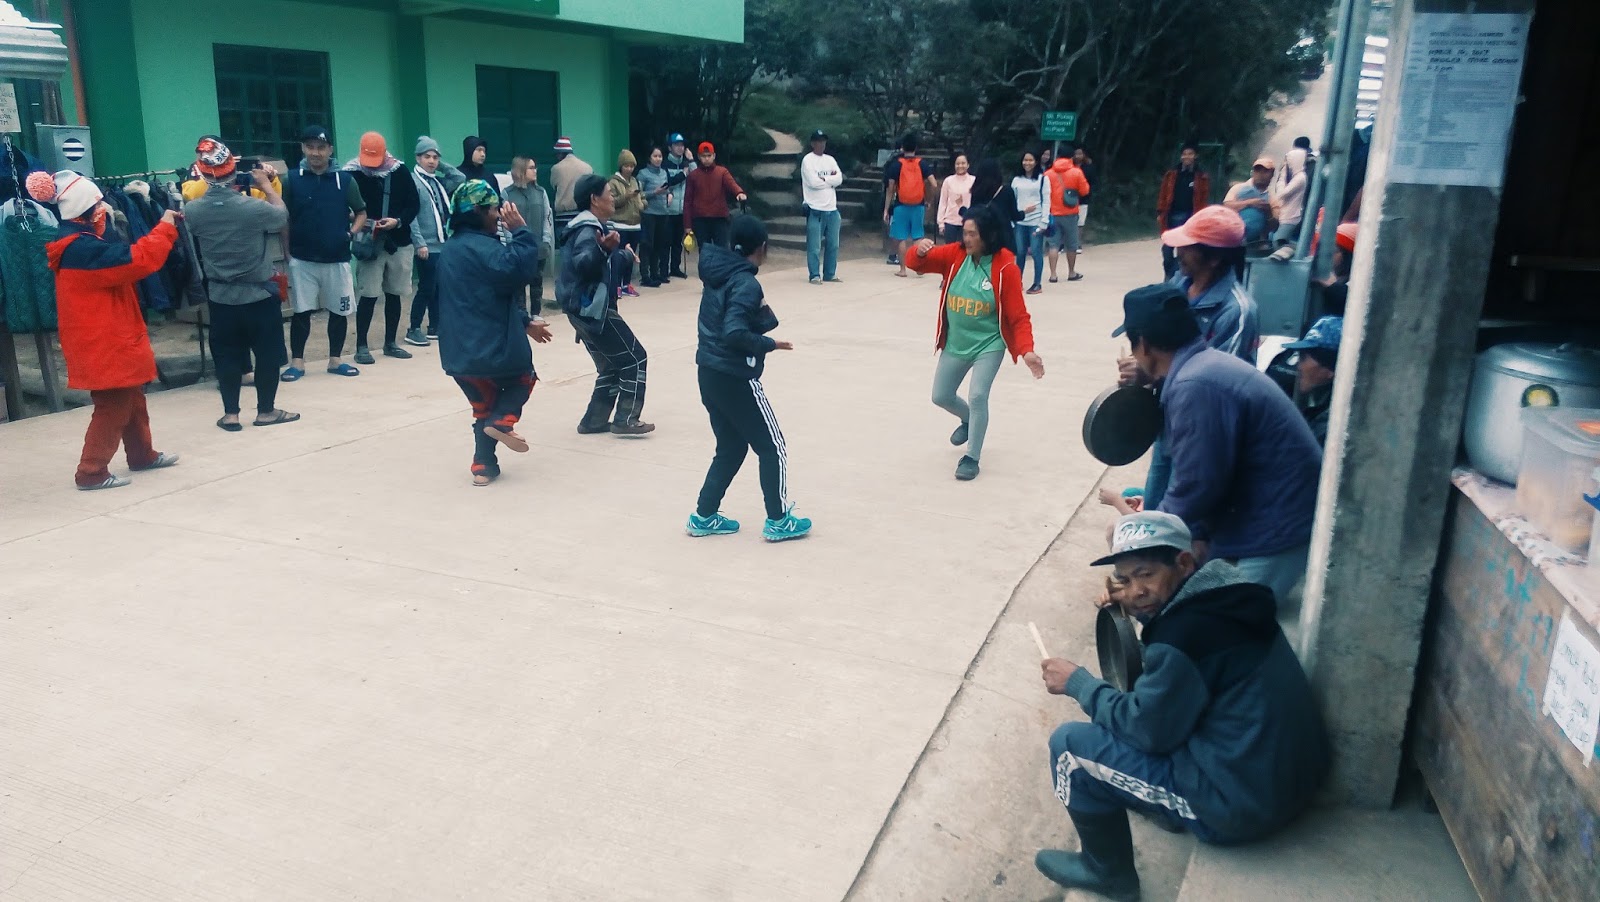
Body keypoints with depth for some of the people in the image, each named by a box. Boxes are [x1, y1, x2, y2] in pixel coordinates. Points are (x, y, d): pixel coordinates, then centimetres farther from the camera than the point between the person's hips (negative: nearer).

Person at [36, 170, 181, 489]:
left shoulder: (79, 243, 10)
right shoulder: (85, 249, -23)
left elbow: (120, 259, 14)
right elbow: (139, 259, -27)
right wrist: (165, 227, -16)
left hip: (107, 341, 11)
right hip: (105, 345, -11)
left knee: (131, 399, 22)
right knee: (113, 406, -3)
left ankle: (142, 454, 37)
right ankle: (91, 472, 2)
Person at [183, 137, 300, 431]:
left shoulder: (192, 210, -9)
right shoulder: (252, 206, -21)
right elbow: (282, 216, -1)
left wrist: (210, 181, 14)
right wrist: (266, 184, 11)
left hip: (220, 297, 4)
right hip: (260, 293, -3)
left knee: (227, 355, 12)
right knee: (268, 354, 10)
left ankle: (230, 414, 17)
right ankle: (266, 411, 18)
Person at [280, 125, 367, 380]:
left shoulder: (345, 180, 1)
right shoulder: (292, 180, 0)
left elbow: (361, 212, 10)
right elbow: (283, 218, 4)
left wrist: (352, 233, -8)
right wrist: (286, 252, -1)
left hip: (337, 259, 1)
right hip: (302, 259, -1)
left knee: (339, 311, 7)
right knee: (301, 311, 4)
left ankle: (335, 360, 21)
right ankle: (297, 362, 14)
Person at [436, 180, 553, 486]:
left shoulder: (455, 247, 19)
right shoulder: (478, 246, -14)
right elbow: (517, 271, -31)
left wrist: (525, 321, 23)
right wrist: (521, 230, -21)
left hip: (460, 349, 8)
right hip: (489, 343, -8)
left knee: (484, 406, 20)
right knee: (523, 378, 20)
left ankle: (484, 466, 17)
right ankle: (501, 421, -3)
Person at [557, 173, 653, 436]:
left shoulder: (591, 227, 16)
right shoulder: (588, 230, -16)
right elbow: (582, 264, -34)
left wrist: (623, 255, 35)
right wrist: (603, 248, -49)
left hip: (586, 310, 11)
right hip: (592, 309, -11)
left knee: (611, 366, 17)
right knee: (635, 359, -5)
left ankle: (594, 420, 18)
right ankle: (625, 420, -3)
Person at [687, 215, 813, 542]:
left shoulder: (717, 273, 9)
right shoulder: (746, 283, -17)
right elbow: (735, 333, -27)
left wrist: (762, 312, -4)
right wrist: (769, 345, -13)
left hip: (710, 373, 9)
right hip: (735, 378, -9)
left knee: (731, 448, 20)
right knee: (772, 447, 6)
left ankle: (704, 516, 22)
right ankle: (778, 521, 14)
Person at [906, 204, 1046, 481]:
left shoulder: (1005, 267, -19)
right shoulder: (954, 255, -8)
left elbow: (1019, 317, -17)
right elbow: (915, 264, -6)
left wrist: (1026, 351, -31)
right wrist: (920, 251, -30)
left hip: (988, 345, -5)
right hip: (955, 344, 5)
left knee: (977, 396, -18)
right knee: (941, 397, 15)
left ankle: (972, 458, 3)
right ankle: (969, 420, 48)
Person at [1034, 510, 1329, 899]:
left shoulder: (1186, 629, -24)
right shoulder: (1220, 596, 3)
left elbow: (1147, 729, -15)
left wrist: (1078, 682, -4)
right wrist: (1134, 614, 5)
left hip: (1244, 802, -10)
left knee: (1069, 744, -5)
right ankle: (1171, 806, 28)